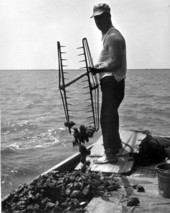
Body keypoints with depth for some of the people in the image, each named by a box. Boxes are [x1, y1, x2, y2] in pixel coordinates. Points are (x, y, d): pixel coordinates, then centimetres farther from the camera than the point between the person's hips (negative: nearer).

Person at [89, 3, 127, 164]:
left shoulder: (113, 37, -15)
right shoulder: (108, 35, 17)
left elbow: (116, 63, -26)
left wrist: (100, 69, -38)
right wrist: (98, 69, 29)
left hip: (112, 82, -11)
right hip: (110, 82, 11)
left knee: (107, 118, -10)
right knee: (110, 116, 20)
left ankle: (111, 154, -5)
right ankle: (116, 146, 35)